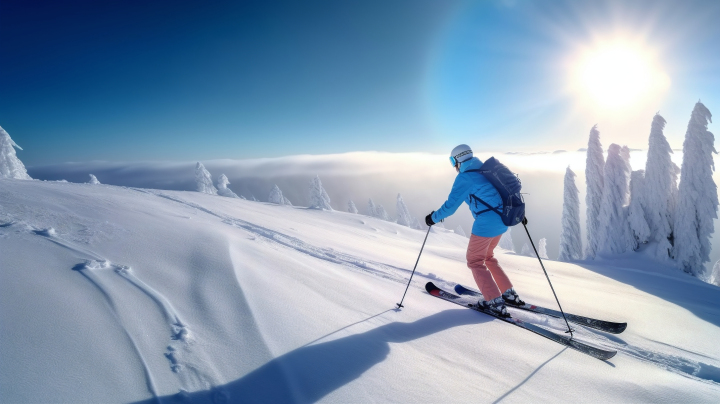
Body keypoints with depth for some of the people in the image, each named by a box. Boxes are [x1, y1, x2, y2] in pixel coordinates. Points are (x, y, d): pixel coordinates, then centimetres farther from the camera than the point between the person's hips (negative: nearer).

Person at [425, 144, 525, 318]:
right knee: (487, 256, 25)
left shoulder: (465, 177, -10)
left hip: (486, 222, -9)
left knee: (475, 261, 8)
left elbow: (451, 205, -13)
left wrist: (434, 218, 1)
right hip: (502, 220, 9)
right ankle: (509, 294, 26)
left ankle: (495, 302, 5)